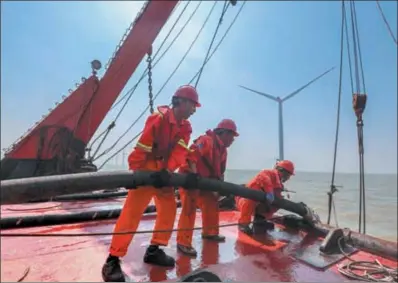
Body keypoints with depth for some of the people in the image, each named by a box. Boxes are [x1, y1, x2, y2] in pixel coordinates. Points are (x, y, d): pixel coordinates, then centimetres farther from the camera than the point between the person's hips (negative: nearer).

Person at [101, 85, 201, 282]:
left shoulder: (185, 127, 4)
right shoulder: (159, 118, -18)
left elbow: (180, 151, -9)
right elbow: (142, 147, -22)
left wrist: (168, 170, -23)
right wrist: (134, 173, -22)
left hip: (163, 171, 8)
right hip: (145, 170, -8)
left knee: (169, 208, 7)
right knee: (132, 212, -11)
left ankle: (154, 250, 21)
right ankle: (112, 260, -2)